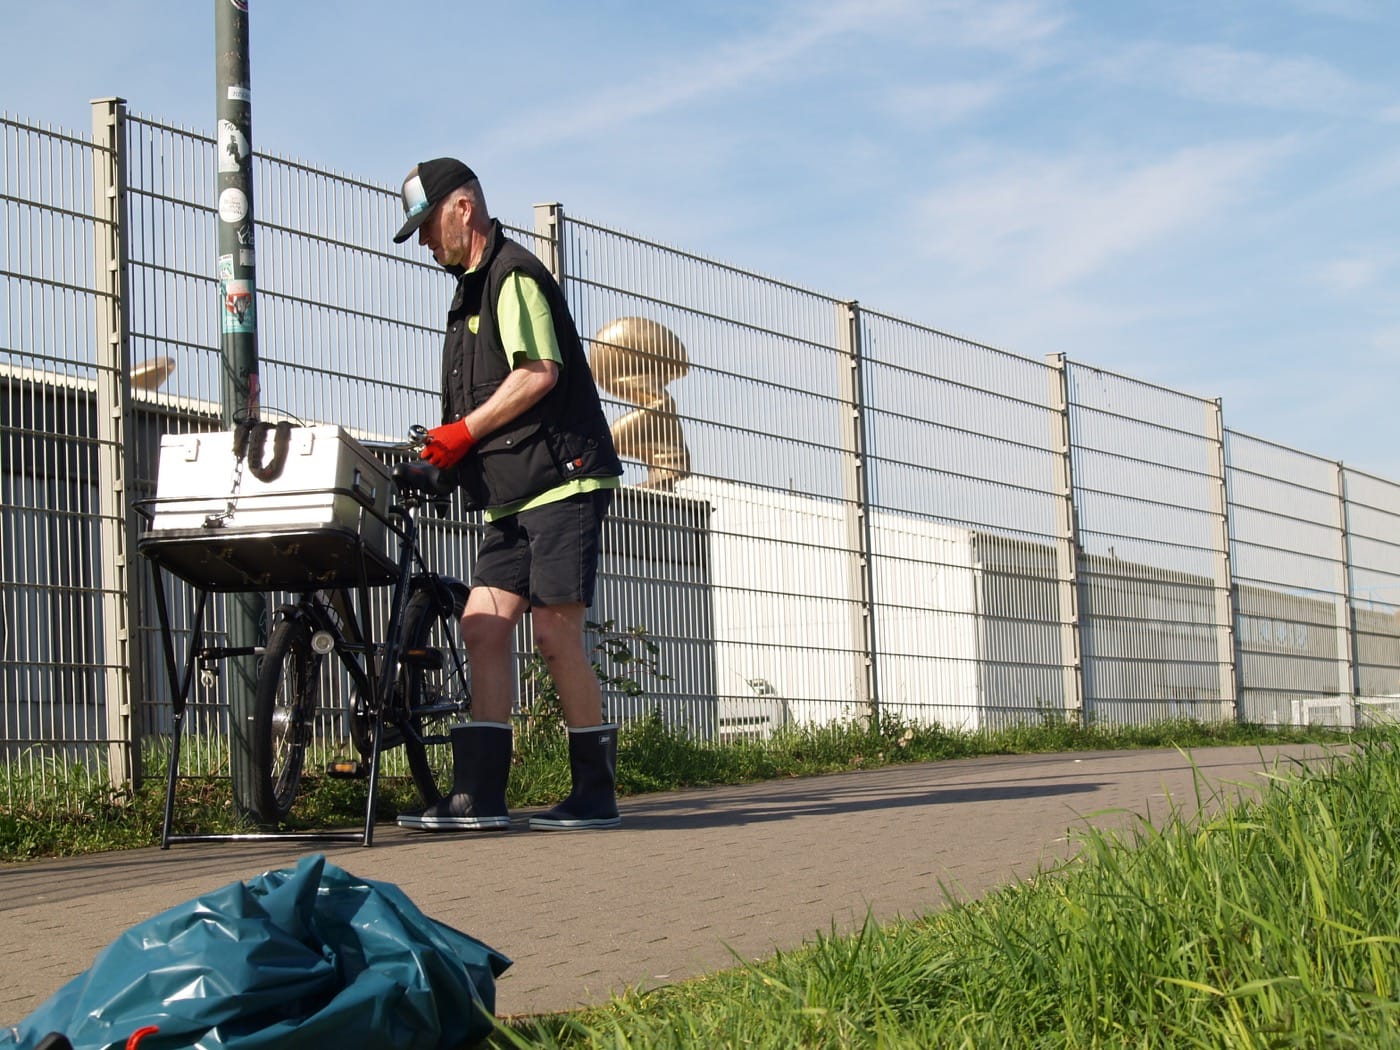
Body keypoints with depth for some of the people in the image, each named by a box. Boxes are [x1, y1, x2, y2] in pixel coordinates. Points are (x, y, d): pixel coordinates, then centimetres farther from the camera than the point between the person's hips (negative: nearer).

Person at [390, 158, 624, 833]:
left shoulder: (513, 274, -8)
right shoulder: (474, 288, 23)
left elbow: (539, 372, -19)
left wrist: (466, 431, -14)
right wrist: (447, 447, 11)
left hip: (562, 480, -10)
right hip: (516, 494, 10)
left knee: (554, 631, -10)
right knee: (482, 624, 0)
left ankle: (597, 795, 0)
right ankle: (478, 796, -2)